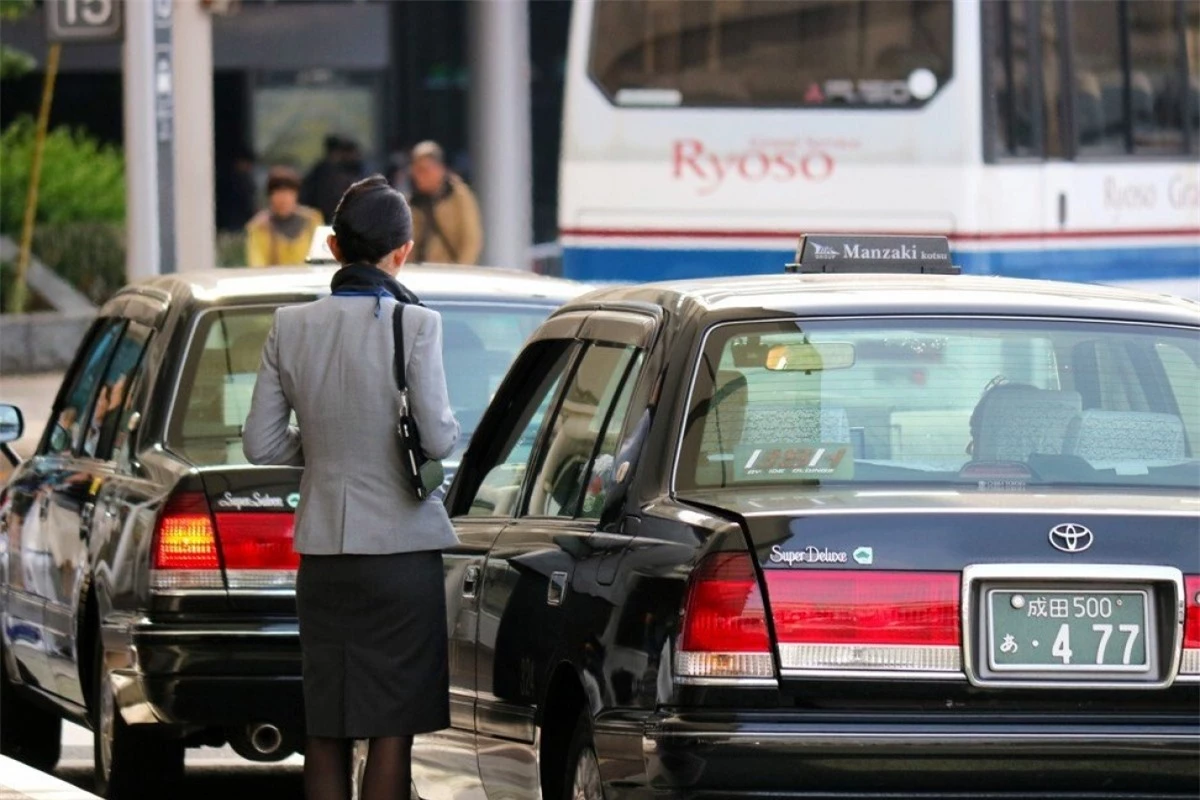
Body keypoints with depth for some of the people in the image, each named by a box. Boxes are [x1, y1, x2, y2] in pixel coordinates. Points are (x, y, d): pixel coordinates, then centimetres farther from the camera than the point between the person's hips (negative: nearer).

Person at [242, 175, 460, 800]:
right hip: (400, 546, -4)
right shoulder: (414, 325, -11)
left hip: (322, 550, 4)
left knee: (325, 729, 10)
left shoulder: (290, 327, 1)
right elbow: (437, 438, -14)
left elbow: (261, 444, 3)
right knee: (392, 726, 0)